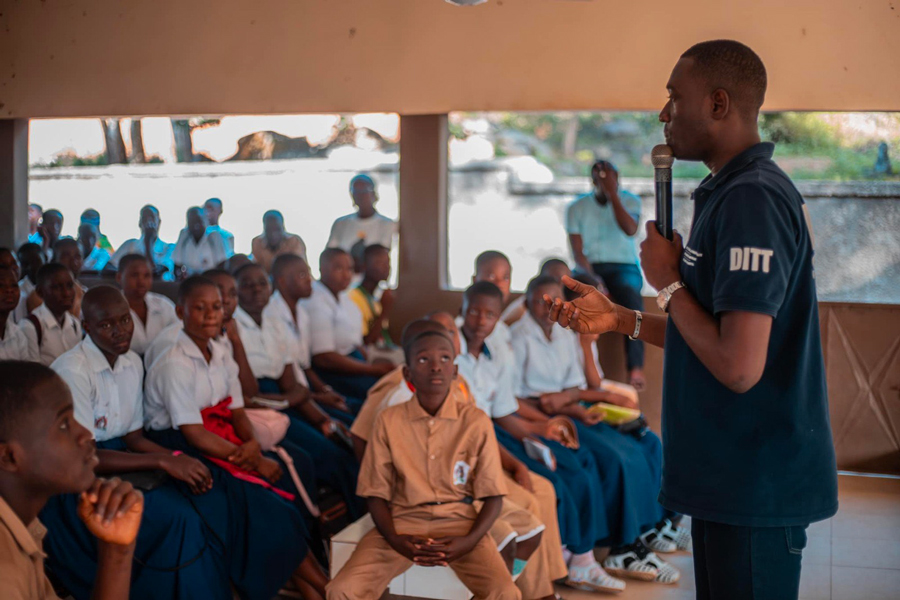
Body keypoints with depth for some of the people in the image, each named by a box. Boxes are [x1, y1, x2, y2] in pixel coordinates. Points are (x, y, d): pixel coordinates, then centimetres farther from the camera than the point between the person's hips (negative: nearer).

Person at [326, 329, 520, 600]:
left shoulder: (477, 422, -4)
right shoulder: (388, 421, -2)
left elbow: (492, 496, 0)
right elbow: (376, 493, 3)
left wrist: (469, 542, -18)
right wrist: (395, 540, -16)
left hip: (460, 523, -1)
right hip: (403, 521, 1)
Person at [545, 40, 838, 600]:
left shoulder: (750, 199, -20)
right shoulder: (733, 192, 13)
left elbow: (739, 366, -26)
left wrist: (668, 283, -13)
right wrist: (620, 319, 14)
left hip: (756, 484, -10)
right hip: (731, 475, 10)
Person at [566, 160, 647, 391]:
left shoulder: (630, 201, 7)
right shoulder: (577, 208, 7)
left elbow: (630, 230, -14)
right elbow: (577, 251, -1)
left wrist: (613, 194, -15)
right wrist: (590, 277, -19)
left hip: (623, 266, 0)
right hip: (589, 268, 0)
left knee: (631, 295, -36)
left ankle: (635, 368, -45)